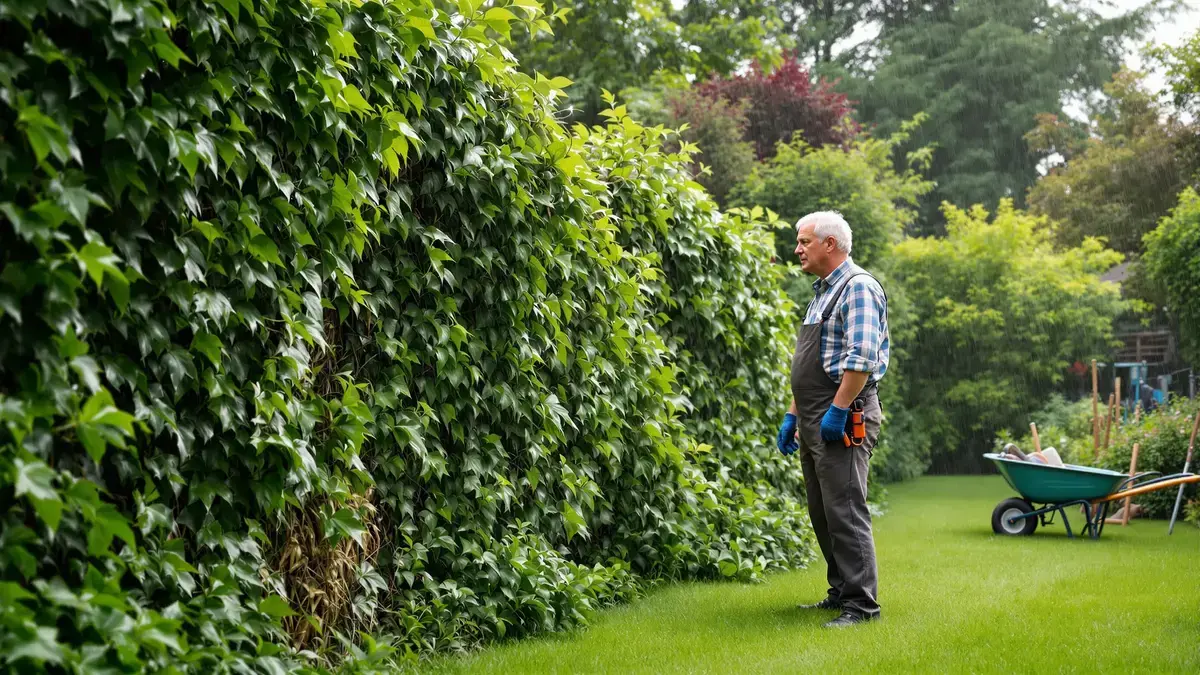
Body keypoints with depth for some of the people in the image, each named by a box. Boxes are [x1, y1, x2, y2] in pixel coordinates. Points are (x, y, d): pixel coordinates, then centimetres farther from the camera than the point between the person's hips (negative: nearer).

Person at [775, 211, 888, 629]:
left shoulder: (858, 288, -11)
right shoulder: (822, 293, 21)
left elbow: (861, 357, -21)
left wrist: (837, 411, -23)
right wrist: (793, 415, 21)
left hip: (842, 420, -10)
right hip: (814, 422, 10)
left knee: (845, 512, -10)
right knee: (822, 513, 13)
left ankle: (862, 604, -7)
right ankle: (841, 592, 22)